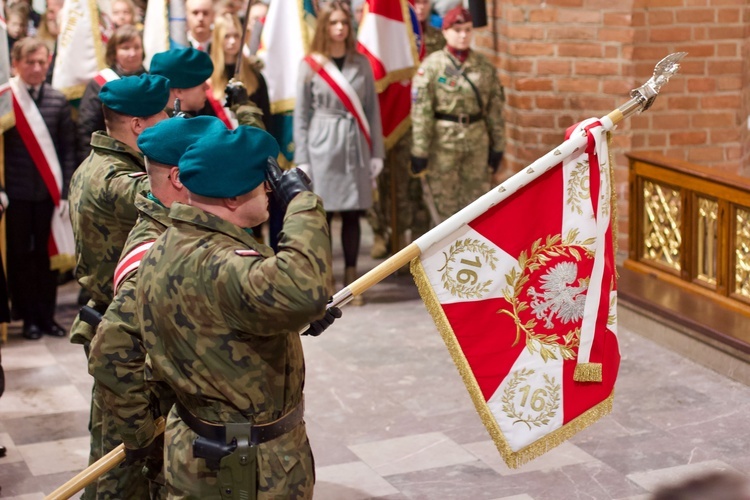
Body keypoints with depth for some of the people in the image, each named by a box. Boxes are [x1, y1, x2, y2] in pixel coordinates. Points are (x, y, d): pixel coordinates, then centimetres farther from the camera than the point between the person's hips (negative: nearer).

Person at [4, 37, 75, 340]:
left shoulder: (58, 101, 3)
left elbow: (68, 149, 4)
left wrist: (65, 192, -1)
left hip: (49, 191, 2)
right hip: (17, 192, -2)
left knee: (46, 253, 8)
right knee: (20, 254, 6)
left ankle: (47, 315, 19)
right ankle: (28, 317, 16)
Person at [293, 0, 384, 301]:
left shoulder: (361, 63, 6)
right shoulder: (310, 65, -1)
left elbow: (372, 109, 7)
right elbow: (301, 114, 0)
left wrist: (377, 152, 2)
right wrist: (301, 160, -4)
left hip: (356, 147, 2)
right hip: (323, 147, -2)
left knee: (352, 215, 4)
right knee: (323, 214, 0)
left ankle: (351, 280, 13)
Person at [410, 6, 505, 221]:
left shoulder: (484, 66, 5)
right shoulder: (431, 66, -8)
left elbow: (495, 107, 9)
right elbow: (421, 112, -10)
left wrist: (497, 145, 8)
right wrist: (420, 152, -13)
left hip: (477, 141, 4)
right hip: (443, 142, -4)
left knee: (477, 200, 11)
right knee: (446, 203, 5)